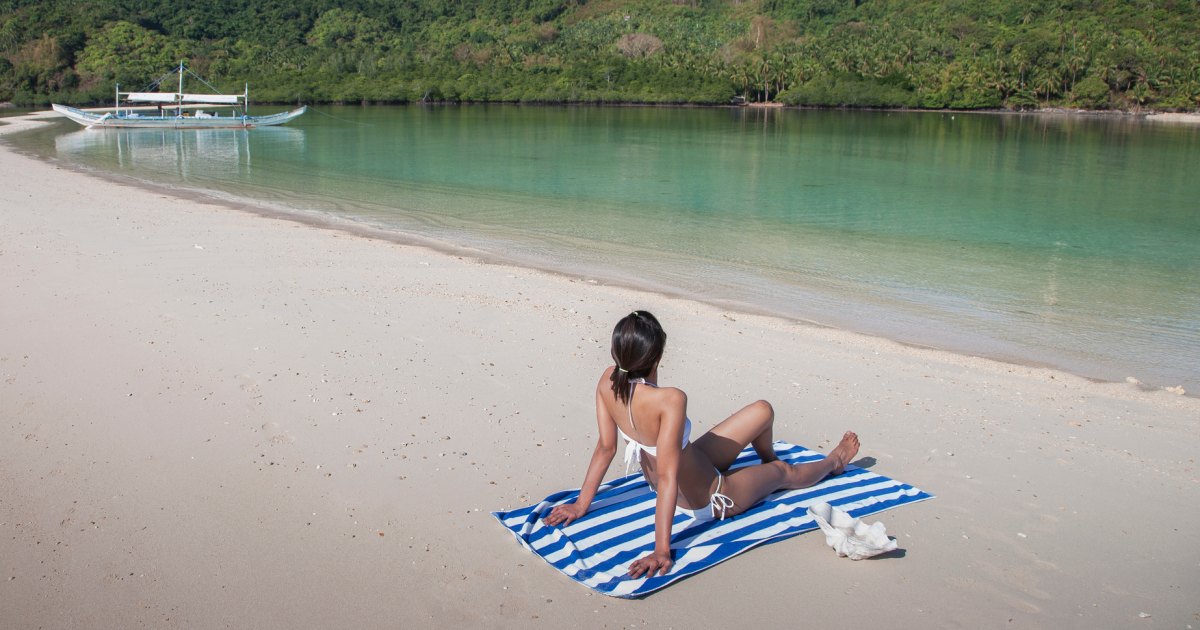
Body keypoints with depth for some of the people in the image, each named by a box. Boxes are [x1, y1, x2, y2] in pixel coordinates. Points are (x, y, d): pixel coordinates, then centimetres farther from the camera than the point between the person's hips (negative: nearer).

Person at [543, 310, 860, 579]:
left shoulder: (608, 381, -20)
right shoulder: (670, 400, -41)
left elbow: (605, 448, -12)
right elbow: (668, 478, -40)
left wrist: (581, 504, 0)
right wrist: (662, 550, -36)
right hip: (709, 500, -6)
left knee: (763, 411, 19)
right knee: (784, 471, 25)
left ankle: (769, 461, 54)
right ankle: (834, 462, 60)